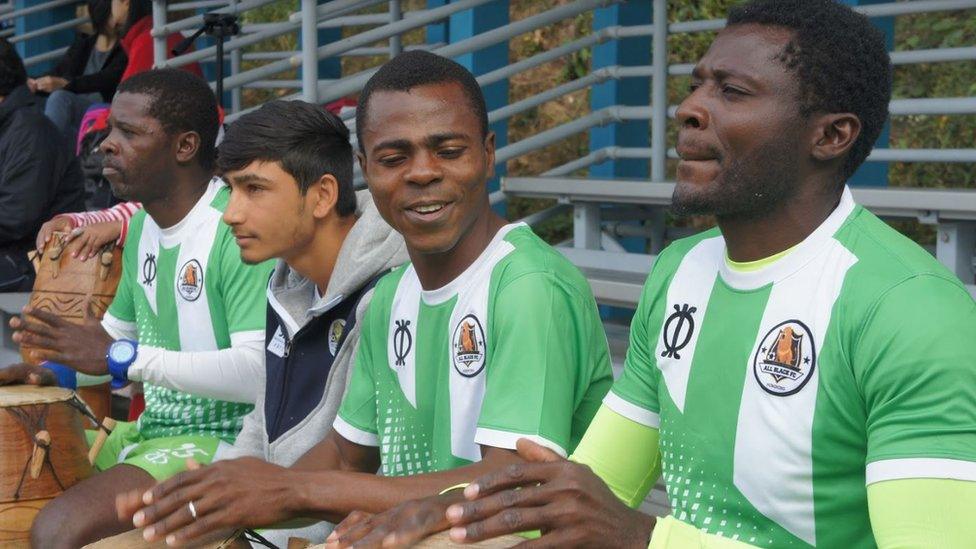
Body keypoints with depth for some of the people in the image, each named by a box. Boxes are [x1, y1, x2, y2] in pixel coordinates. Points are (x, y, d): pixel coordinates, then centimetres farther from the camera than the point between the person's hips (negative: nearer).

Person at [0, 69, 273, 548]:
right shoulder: (143, 225, 12)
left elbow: (261, 372, -26)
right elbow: (118, 332, 25)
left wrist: (124, 358, -26)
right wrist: (58, 367, 4)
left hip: (222, 440, -9)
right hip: (152, 429, 9)